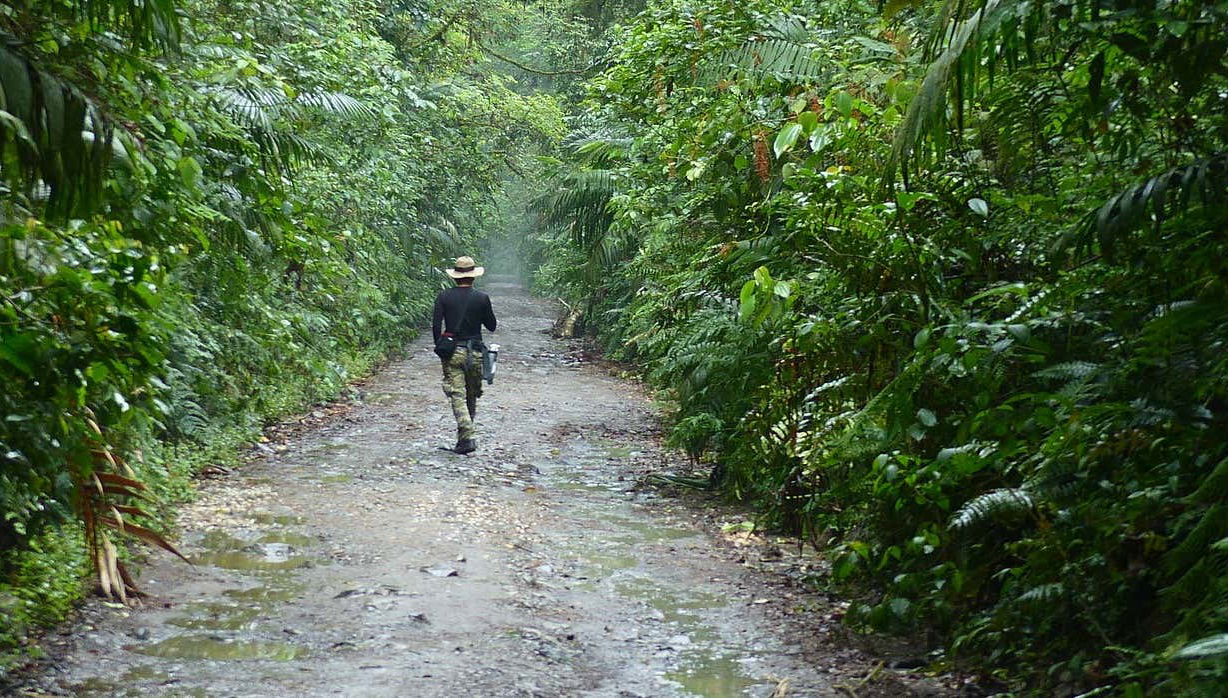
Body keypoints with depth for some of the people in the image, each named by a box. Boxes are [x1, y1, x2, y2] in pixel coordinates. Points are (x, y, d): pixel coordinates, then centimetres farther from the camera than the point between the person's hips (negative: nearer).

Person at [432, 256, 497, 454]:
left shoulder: (443, 297, -2)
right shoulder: (482, 298, -3)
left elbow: (436, 326, -5)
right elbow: (492, 326, 4)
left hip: (451, 351, -1)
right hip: (474, 353, 1)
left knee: (457, 395, -3)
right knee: (472, 395, 16)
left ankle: (466, 437, -16)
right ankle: (466, 435, 25)